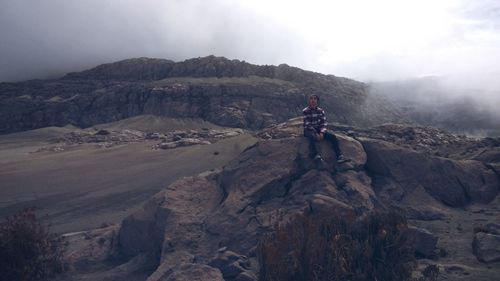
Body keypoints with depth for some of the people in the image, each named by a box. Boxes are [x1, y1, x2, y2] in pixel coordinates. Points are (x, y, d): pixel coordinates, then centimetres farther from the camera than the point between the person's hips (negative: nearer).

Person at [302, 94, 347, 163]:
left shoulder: (321, 111, 5)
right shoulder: (305, 111, -7)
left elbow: (323, 123, -1)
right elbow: (307, 124, -15)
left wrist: (322, 133, -19)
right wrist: (316, 134, -24)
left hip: (319, 129, 5)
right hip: (309, 130, -5)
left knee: (332, 136, -18)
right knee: (312, 136, -40)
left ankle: (339, 157, -27)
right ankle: (317, 156, -58)